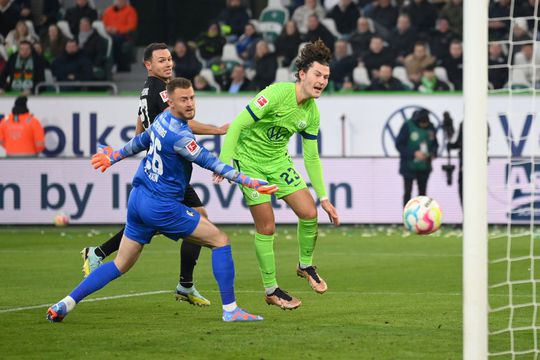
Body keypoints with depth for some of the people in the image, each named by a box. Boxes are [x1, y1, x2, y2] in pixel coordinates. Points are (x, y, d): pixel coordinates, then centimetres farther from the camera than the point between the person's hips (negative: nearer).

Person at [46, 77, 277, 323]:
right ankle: (230, 309, -1)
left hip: (138, 201, 9)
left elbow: (141, 141, 23)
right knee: (220, 240, -1)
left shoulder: (163, 119, 5)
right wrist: (250, 182, -18)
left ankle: (65, 304, 7)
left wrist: (114, 156, 40)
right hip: (162, 207, -9)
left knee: (121, 265, 14)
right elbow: (210, 163, -20)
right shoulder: (180, 136, -21)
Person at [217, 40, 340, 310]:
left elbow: (311, 157, 6)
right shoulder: (277, 94, -25)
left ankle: (306, 265, 20)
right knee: (266, 227, -6)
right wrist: (225, 163, -31)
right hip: (250, 159, -6)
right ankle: (271, 290, 9)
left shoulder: (311, 112, -3)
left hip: (278, 160, 6)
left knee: (309, 213, -7)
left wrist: (324, 198, 4)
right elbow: (237, 126, -24)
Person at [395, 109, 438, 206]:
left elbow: (435, 144, 12)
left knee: (422, 191, 10)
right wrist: (414, 153, -23)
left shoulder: (430, 127, -1)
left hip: (424, 167, 4)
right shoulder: (408, 126, -14)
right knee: (408, 192, -2)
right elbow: (399, 145, -13)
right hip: (409, 167, -4)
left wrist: (433, 153, -10)